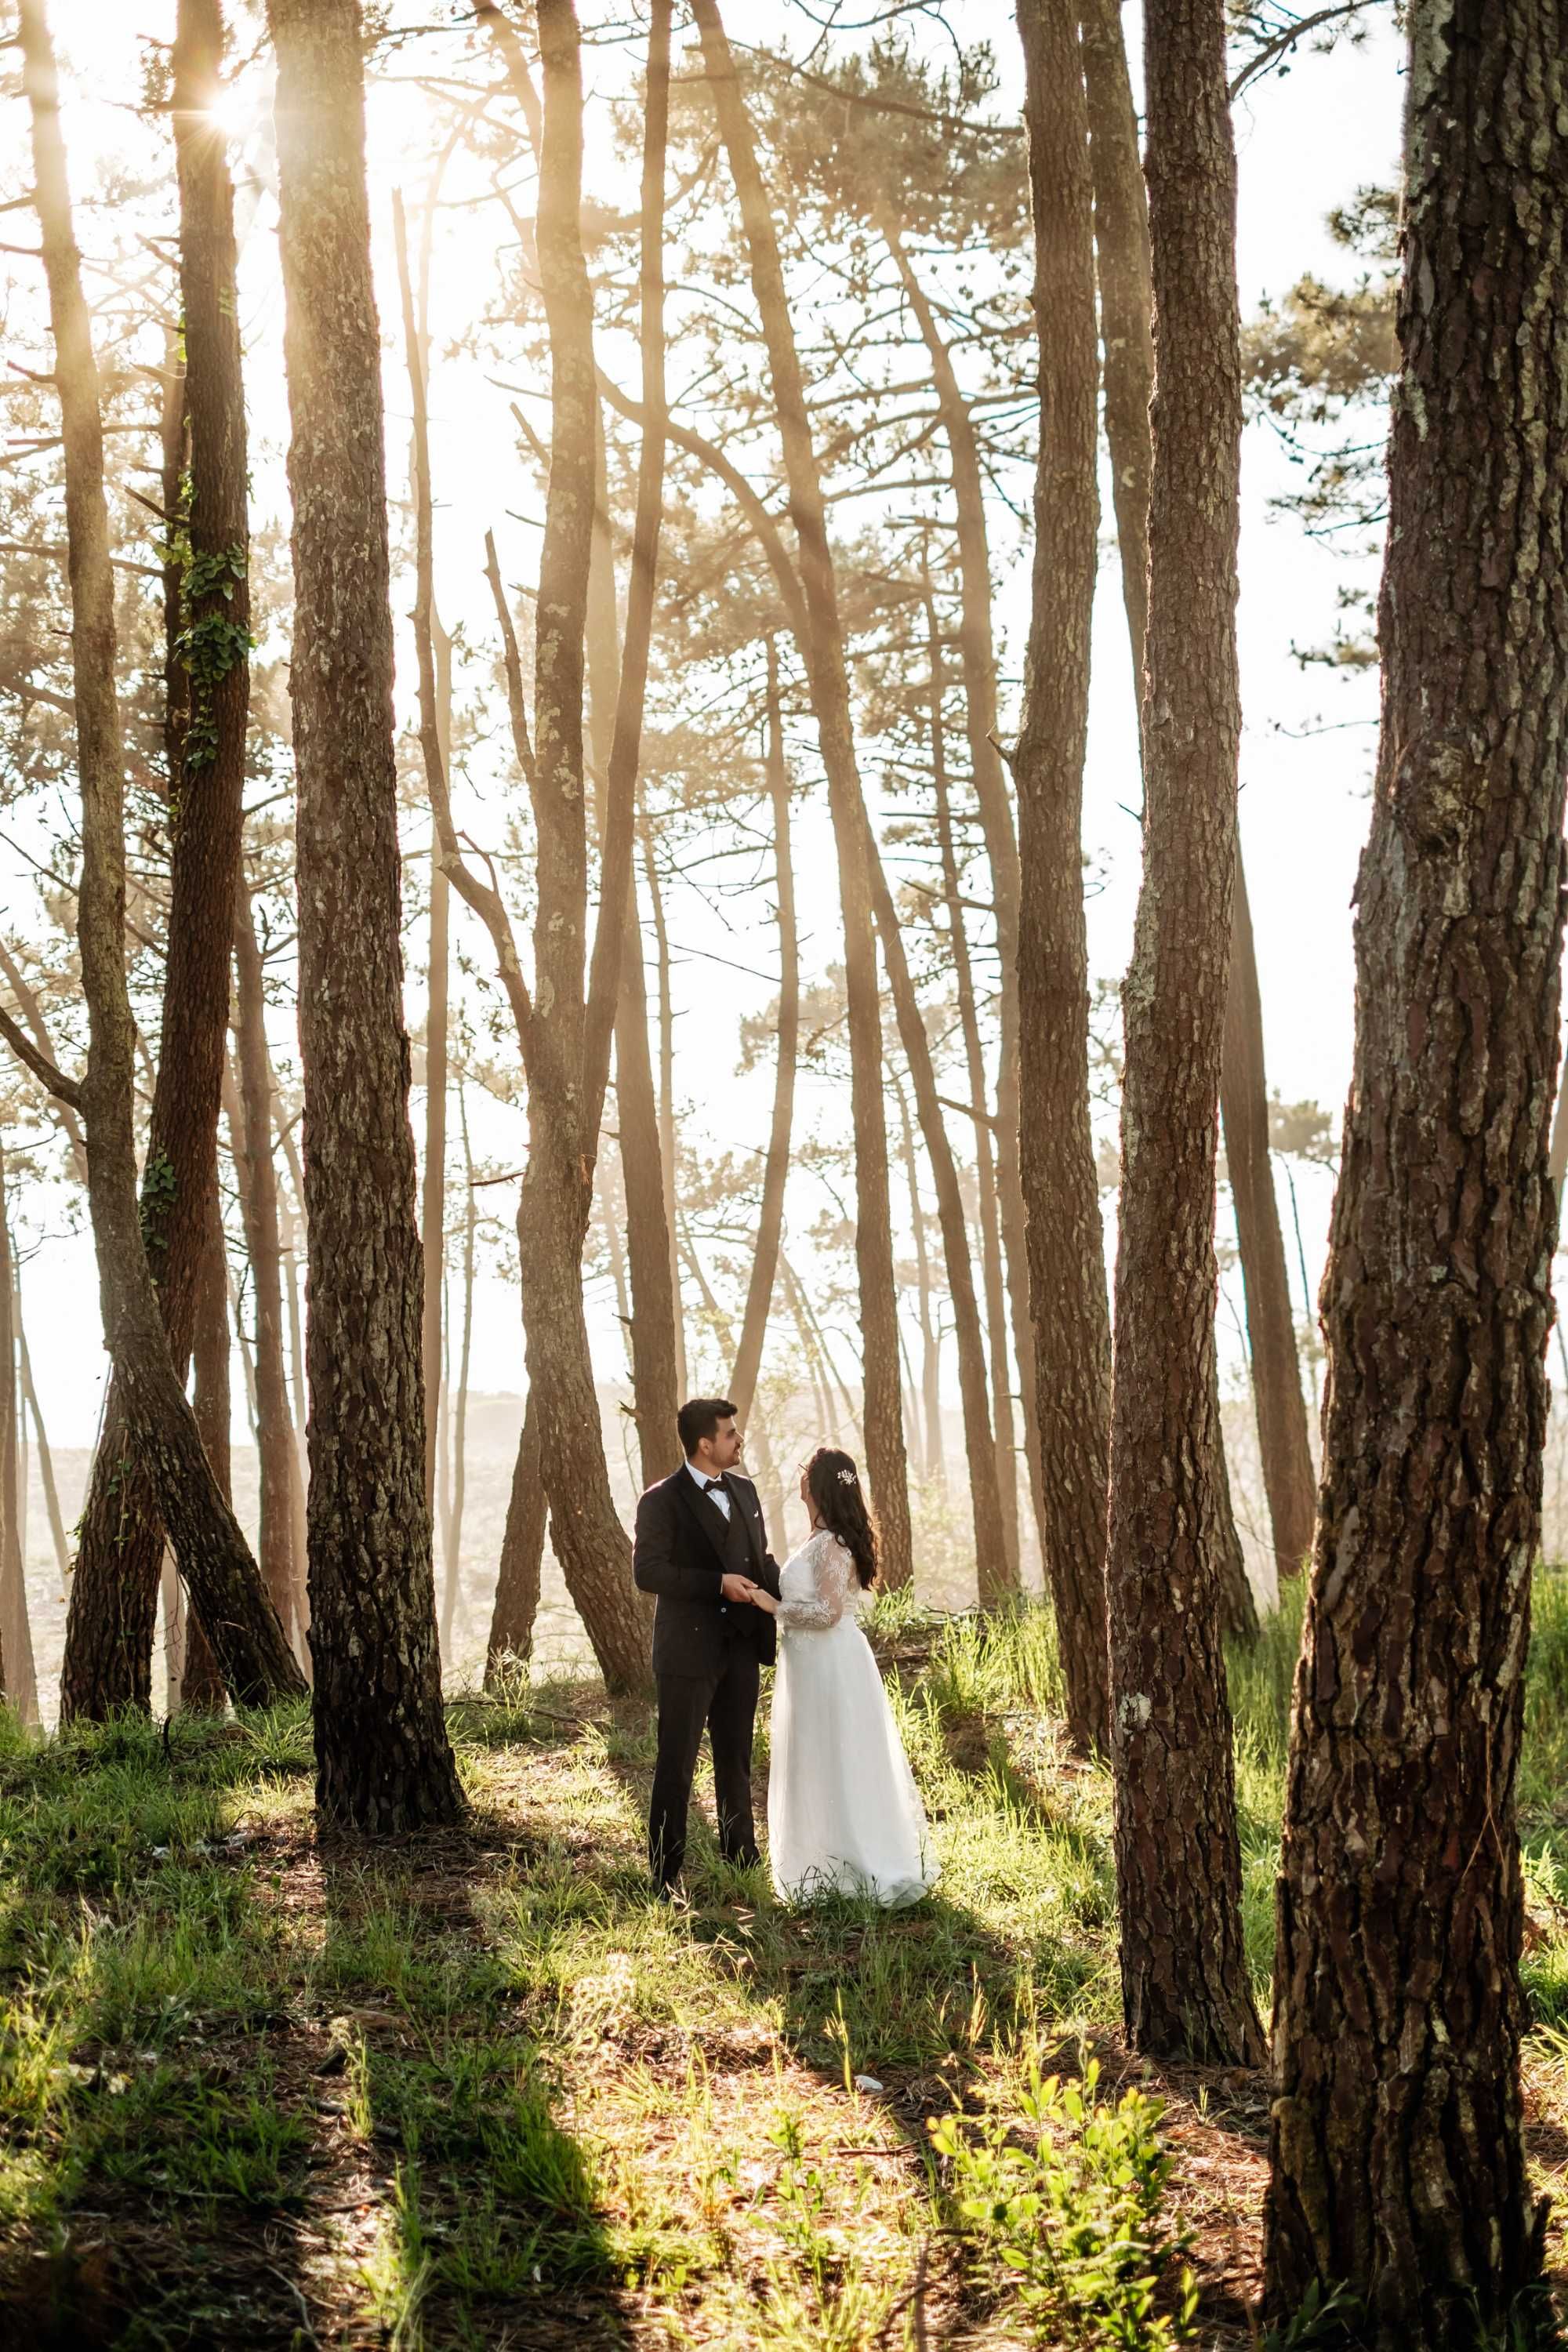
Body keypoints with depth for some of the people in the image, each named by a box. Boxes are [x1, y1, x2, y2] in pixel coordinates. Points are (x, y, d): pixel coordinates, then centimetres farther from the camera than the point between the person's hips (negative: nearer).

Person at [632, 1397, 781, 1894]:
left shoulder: (744, 1490, 11)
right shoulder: (662, 1501, -10)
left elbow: (762, 1559, 19)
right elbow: (647, 1571, -17)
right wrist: (718, 1583, -22)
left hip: (741, 1647, 6)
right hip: (689, 1651, -6)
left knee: (736, 1759, 16)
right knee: (676, 1764, 0)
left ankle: (741, 1856, 28)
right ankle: (665, 1875, 6)